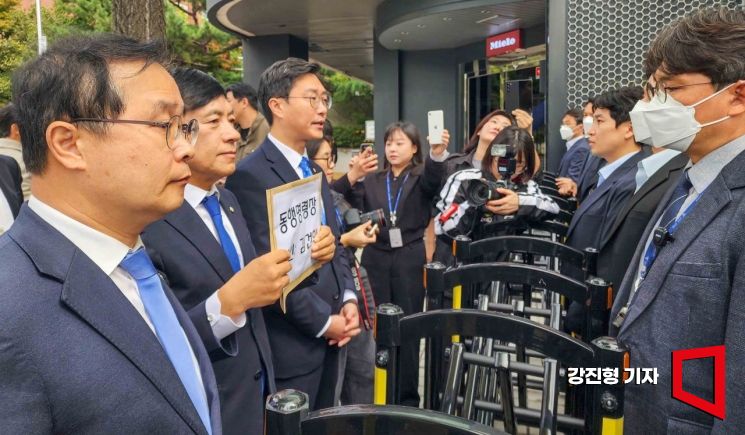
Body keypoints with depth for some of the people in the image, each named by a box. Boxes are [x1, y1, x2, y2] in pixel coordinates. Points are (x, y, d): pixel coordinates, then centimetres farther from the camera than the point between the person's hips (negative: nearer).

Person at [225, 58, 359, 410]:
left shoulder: (314, 172, 12)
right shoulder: (251, 175, -17)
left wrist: (348, 299, 0)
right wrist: (323, 320, -13)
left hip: (327, 337, 8)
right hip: (289, 342, -8)